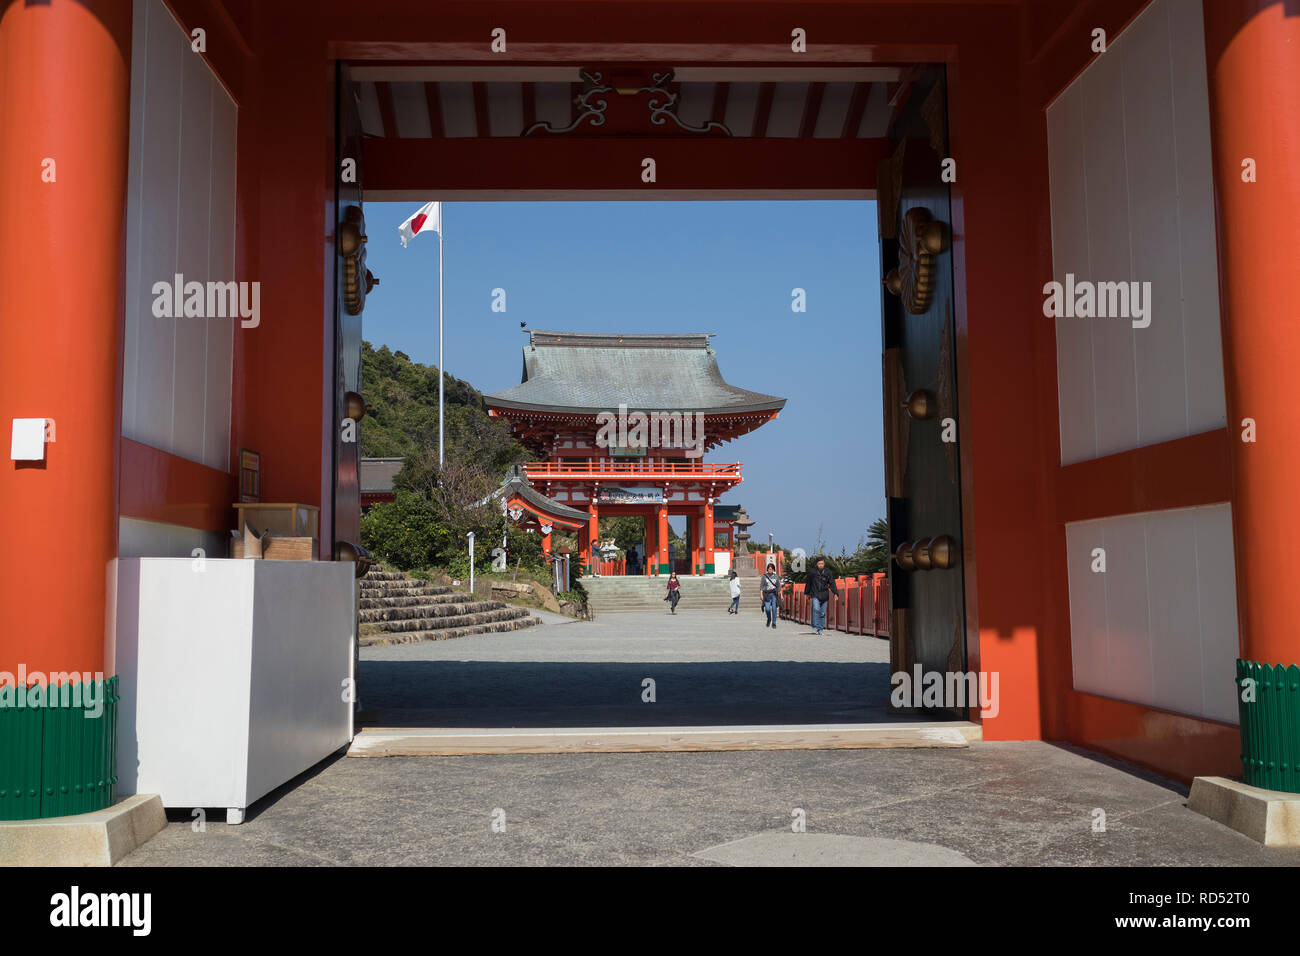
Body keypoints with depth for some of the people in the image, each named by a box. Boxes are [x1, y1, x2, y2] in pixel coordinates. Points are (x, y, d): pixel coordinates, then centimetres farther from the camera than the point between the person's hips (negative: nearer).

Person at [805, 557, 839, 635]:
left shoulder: (828, 573, 1)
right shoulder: (812, 572, 0)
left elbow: (832, 584, -1)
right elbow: (808, 583, 12)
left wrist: (835, 593, -13)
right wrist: (807, 593, 17)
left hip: (824, 596, 2)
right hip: (815, 595, -2)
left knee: (823, 613, 4)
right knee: (816, 609, -20)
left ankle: (821, 628, 15)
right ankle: (815, 627, -16)